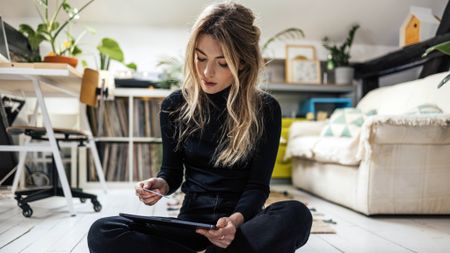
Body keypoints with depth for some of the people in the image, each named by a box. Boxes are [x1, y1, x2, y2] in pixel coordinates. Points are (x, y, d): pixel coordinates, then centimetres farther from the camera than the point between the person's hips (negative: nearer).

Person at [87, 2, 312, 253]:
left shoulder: (265, 109, -6)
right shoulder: (175, 105, -1)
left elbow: (258, 185, -6)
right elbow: (173, 171, 9)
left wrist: (236, 220, -28)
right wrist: (160, 184, -16)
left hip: (243, 221, -1)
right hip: (192, 219, 2)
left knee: (296, 215, -35)